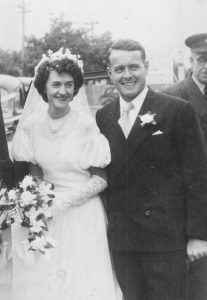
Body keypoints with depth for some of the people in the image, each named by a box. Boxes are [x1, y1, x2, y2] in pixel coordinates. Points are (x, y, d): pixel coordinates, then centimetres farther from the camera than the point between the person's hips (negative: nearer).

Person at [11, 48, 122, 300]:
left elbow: (101, 178, -9)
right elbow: (33, 170, 8)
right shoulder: (32, 123, -2)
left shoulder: (87, 125, -12)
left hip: (82, 214, -3)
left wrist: (63, 201, -17)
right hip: (46, 216, 3)